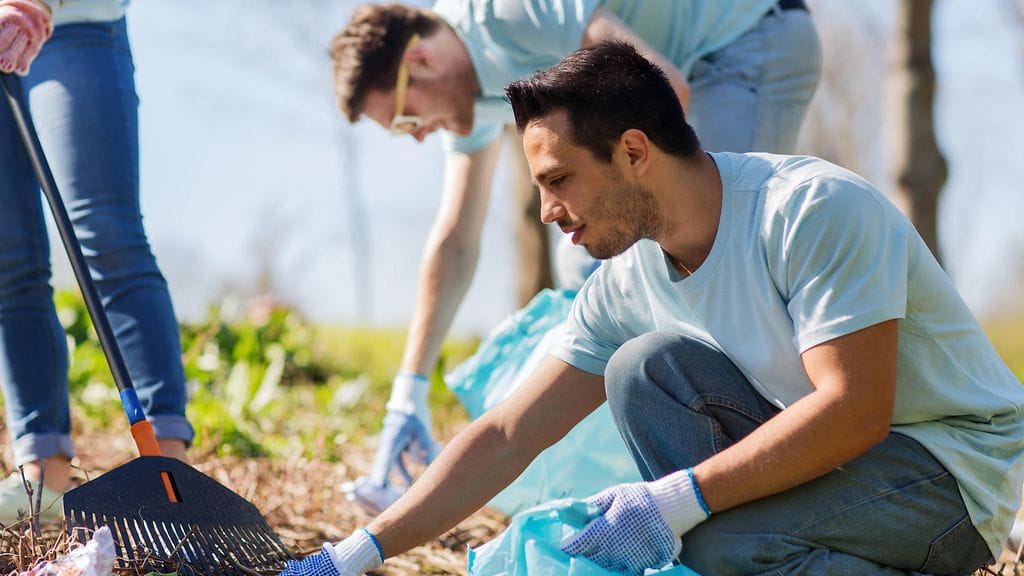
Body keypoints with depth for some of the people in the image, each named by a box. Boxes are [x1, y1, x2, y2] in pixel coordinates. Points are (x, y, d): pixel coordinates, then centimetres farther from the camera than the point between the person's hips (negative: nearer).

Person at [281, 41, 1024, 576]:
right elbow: (505, 436, 1)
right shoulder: (629, 282, 0)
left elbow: (854, 411, -28)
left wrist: (677, 499, -28)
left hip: (954, 465, -7)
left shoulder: (813, 209, -22)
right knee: (646, 367, -12)